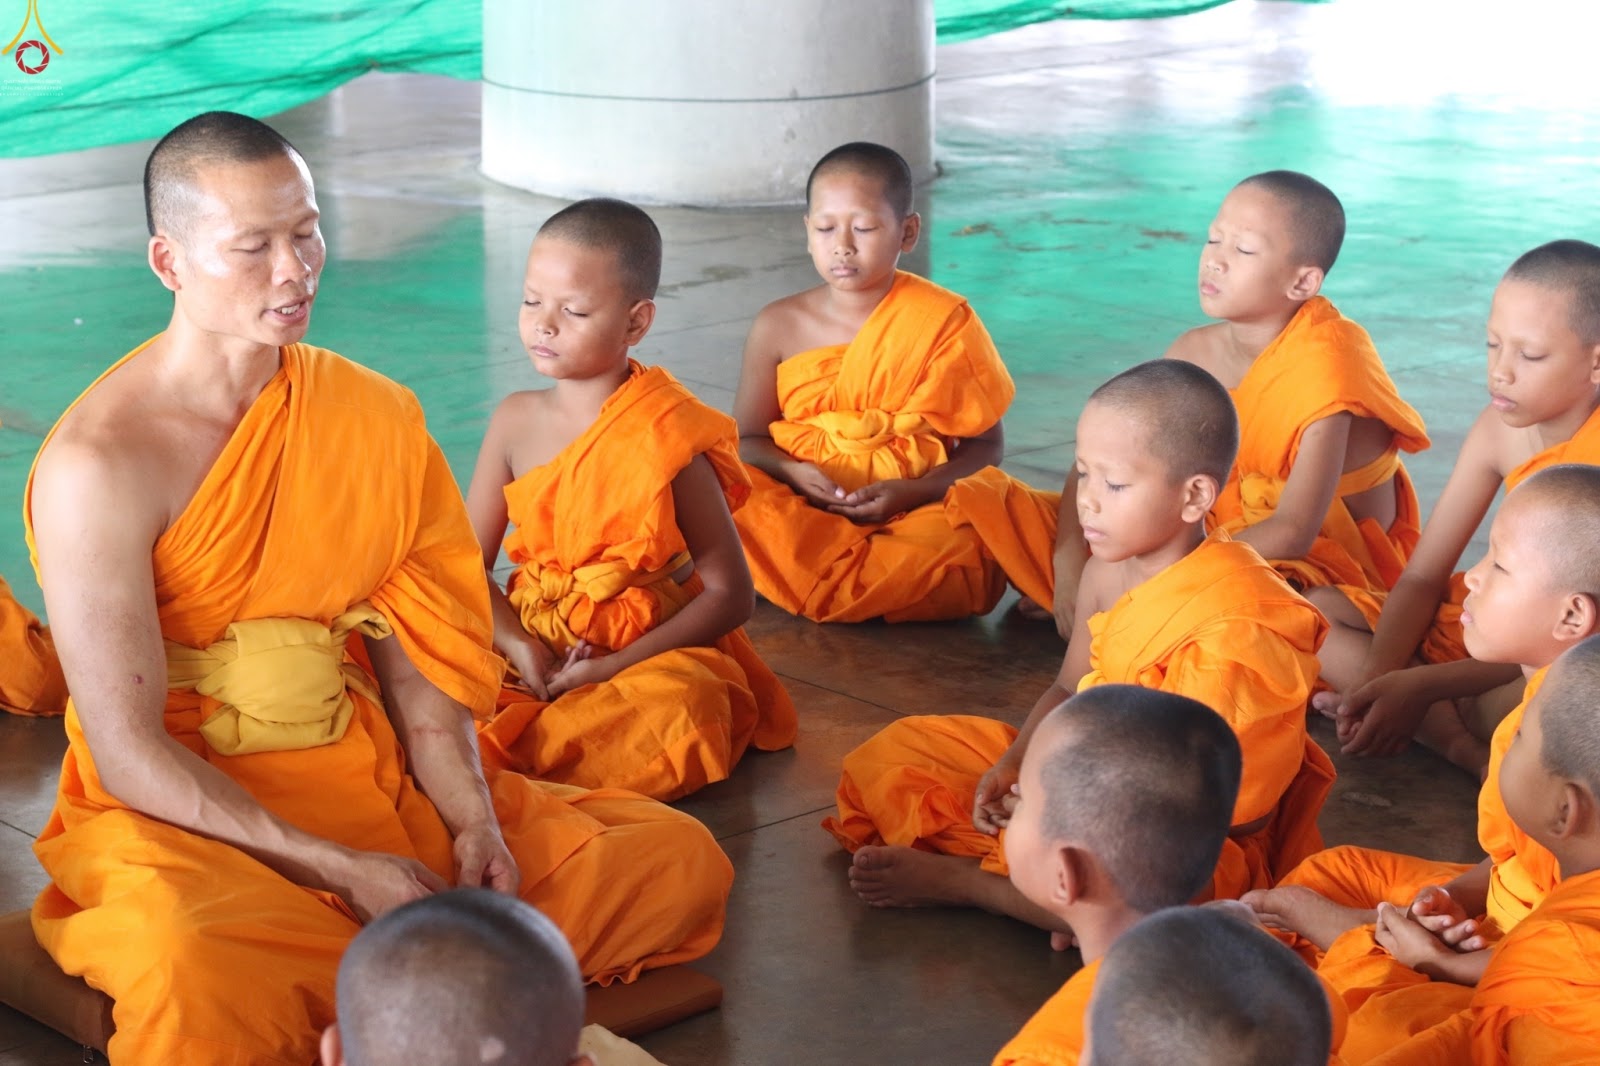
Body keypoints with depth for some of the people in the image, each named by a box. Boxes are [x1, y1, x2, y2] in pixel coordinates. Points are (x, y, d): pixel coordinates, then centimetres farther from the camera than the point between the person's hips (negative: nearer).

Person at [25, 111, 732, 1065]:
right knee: (202, 979, -41)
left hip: (373, 786, 6)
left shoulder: (373, 417, 4)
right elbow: (129, 753, -16)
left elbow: (416, 661, 6)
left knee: (685, 860, -6)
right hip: (184, 820, -6)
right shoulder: (99, 464, -15)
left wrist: (473, 822, -12)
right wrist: (341, 871, -20)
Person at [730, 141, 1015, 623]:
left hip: (912, 511, -1)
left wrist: (913, 492, -14)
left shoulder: (943, 322, 1)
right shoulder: (779, 326, 6)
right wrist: (792, 472, -11)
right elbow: (748, 439, 13)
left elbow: (986, 444, 4)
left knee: (963, 545, -34)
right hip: (803, 510, 1)